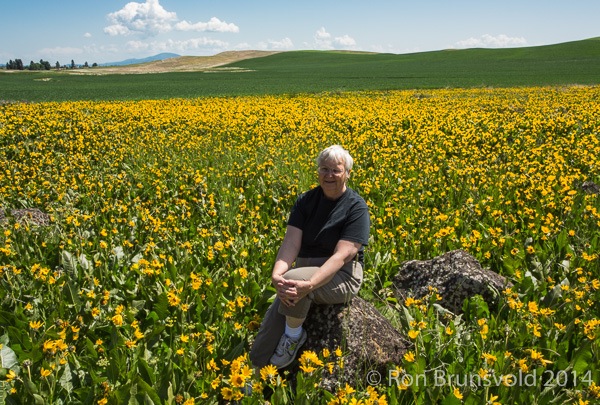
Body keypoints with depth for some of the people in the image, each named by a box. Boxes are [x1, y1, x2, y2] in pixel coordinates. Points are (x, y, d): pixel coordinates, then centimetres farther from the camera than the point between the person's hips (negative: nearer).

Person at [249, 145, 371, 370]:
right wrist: (276, 274, -30)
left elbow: (342, 254, -20)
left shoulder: (356, 208, -9)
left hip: (340, 277, -4)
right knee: (273, 317, -20)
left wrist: (309, 284, -35)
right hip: (304, 271, 4)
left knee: (292, 278, -32)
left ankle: (294, 334, -8)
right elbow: (291, 242, -8)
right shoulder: (305, 201, 4)